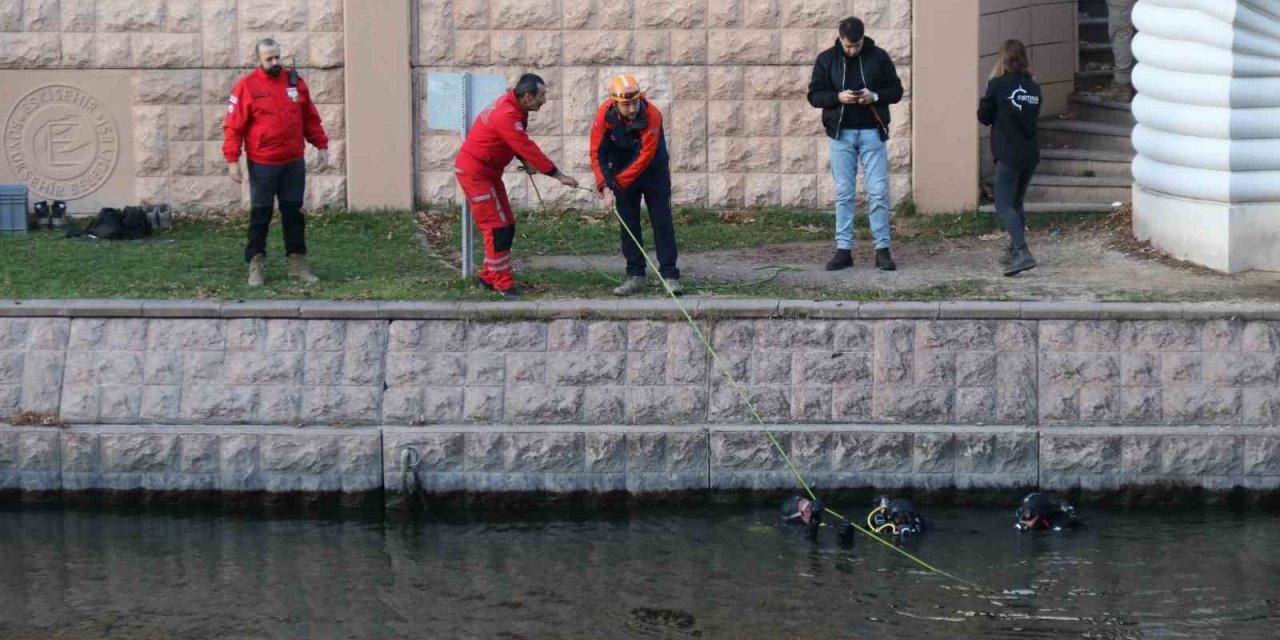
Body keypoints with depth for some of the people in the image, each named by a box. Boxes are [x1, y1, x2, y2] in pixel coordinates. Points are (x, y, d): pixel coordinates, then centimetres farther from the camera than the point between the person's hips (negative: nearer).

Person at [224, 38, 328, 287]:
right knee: (260, 214, 1)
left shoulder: (295, 82, 6)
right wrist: (232, 160, -12)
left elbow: (310, 118, 14)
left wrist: (321, 145, 9)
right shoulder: (246, 87, -7)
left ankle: (297, 264, 14)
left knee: (293, 212, 8)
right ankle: (255, 265, 8)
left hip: (294, 163, 4)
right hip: (262, 165, -4)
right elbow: (233, 127, -7)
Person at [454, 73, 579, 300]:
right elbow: (527, 148, -28)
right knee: (496, 226, -10)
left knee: (507, 225, 10)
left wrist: (526, 161, -8)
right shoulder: (506, 116, -28)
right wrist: (558, 175, -25)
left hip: (489, 171, 10)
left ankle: (489, 277, 19)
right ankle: (503, 284, -7)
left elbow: (521, 144, 13)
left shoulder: (515, 108, 3)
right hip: (474, 172, -10)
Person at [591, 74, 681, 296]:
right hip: (623, 171, 3)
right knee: (628, 225, 4)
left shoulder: (652, 116, -29)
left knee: (662, 223, -5)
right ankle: (635, 277, 11)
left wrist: (616, 182, -22)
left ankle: (670, 276, -4)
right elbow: (597, 153, -18)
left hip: (653, 171, -3)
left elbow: (645, 157, -26)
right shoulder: (604, 115, -21)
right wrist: (606, 187, -27)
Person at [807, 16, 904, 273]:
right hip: (840, 133, 1)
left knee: (878, 191, -3)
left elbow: (896, 91, 5)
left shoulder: (879, 57, 0)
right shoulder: (826, 60, 2)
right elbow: (814, 95, 3)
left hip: (872, 132, -1)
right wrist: (838, 97, -15)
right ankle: (843, 249, 6)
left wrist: (875, 96, -15)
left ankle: (882, 249, 1)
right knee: (843, 192, 3)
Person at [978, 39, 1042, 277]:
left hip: (1008, 155, -6)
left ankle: (1023, 253, -23)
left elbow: (984, 116, -1)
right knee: (1017, 203, 19)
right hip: (1030, 154, 6)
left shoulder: (998, 85, -10)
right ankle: (1014, 250, 24)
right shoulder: (1033, 87, 6)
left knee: (1004, 205, -7)